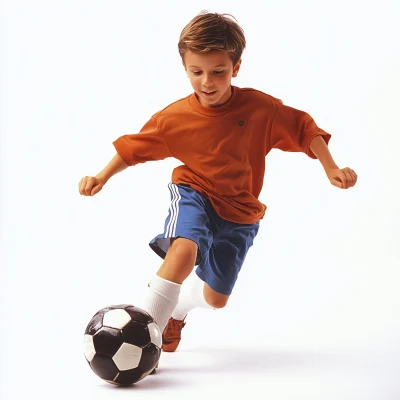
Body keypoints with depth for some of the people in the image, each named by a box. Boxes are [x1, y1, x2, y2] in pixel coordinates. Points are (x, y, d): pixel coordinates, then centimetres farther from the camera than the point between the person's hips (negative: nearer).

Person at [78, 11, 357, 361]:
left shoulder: (260, 107, -18)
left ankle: (176, 310, 49)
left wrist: (331, 169, -13)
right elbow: (135, 147, -2)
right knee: (183, 251, -36)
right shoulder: (175, 117, -15)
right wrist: (102, 177, -9)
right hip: (194, 195, -2)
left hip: (240, 212, 2)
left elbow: (305, 129, -6)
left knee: (216, 298, 13)